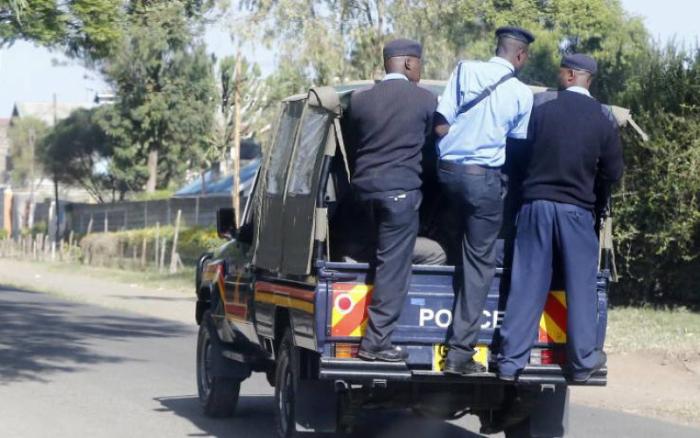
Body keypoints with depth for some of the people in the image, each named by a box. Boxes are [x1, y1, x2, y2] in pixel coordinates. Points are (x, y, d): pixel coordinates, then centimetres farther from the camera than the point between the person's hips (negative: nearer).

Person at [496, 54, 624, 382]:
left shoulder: (541, 104, -4)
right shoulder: (603, 118, -3)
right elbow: (613, 172, 0)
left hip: (536, 203, 1)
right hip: (576, 209, -1)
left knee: (526, 285, 4)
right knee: (580, 286, 9)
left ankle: (511, 361, 4)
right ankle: (583, 361, 12)